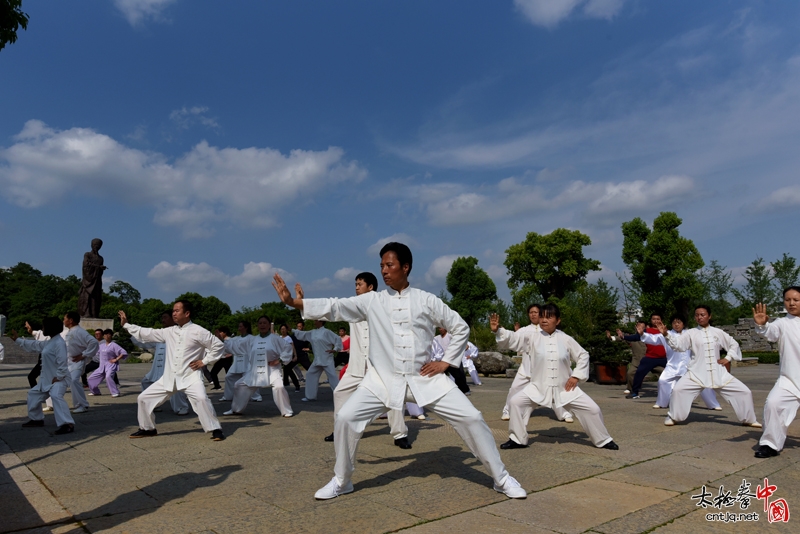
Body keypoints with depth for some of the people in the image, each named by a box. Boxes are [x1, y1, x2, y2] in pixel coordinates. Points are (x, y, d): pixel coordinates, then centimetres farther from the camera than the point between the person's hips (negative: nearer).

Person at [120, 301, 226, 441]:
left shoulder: (198, 331, -10)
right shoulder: (169, 332, 7)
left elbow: (219, 346, -8)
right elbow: (146, 334, 13)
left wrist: (204, 361, -9)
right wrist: (126, 324, 12)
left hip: (190, 376, -6)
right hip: (169, 377, 7)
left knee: (201, 399, -31)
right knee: (144, 398, 10)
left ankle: (215, 430, -18)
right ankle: (147, 428, 32)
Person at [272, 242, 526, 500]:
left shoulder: (427, 300, -1)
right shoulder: (372, 301, 0)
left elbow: (461, 327, 7)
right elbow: (335, 307, -9)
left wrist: (446, 362, -1)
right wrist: (293, 301, -20)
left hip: (425, 379, 0)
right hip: (383, 379, 1)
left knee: (471, 418, -6)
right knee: (345, 418, -12)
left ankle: (501, 478, 16)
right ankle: (341, 480, 14)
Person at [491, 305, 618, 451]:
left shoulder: (566, 339, -4)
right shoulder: (532, 338, -8)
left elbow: (583, 355, 6)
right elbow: (513, 339, -18)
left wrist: (576, 376, -3)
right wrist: (497, 330, -36)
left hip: (565, 387, 1)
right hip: (538, 387, 0)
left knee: (592, 409, -1)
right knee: (516, 402, -15)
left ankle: (603, 440, 27)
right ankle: (517, 439, 4)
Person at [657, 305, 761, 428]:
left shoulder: (718, 332, 6)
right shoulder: (691, 333, -1)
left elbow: (734, 344, 18)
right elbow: (678, 344, -13)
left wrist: (727, 358, 5)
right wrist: (666, 334, -27)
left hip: (718, 372, 3)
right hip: (696, 373, -3)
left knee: (744, 391, 4)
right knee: (678, 389, -23)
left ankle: (748, 419, 28)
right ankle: (673, 417, -2)